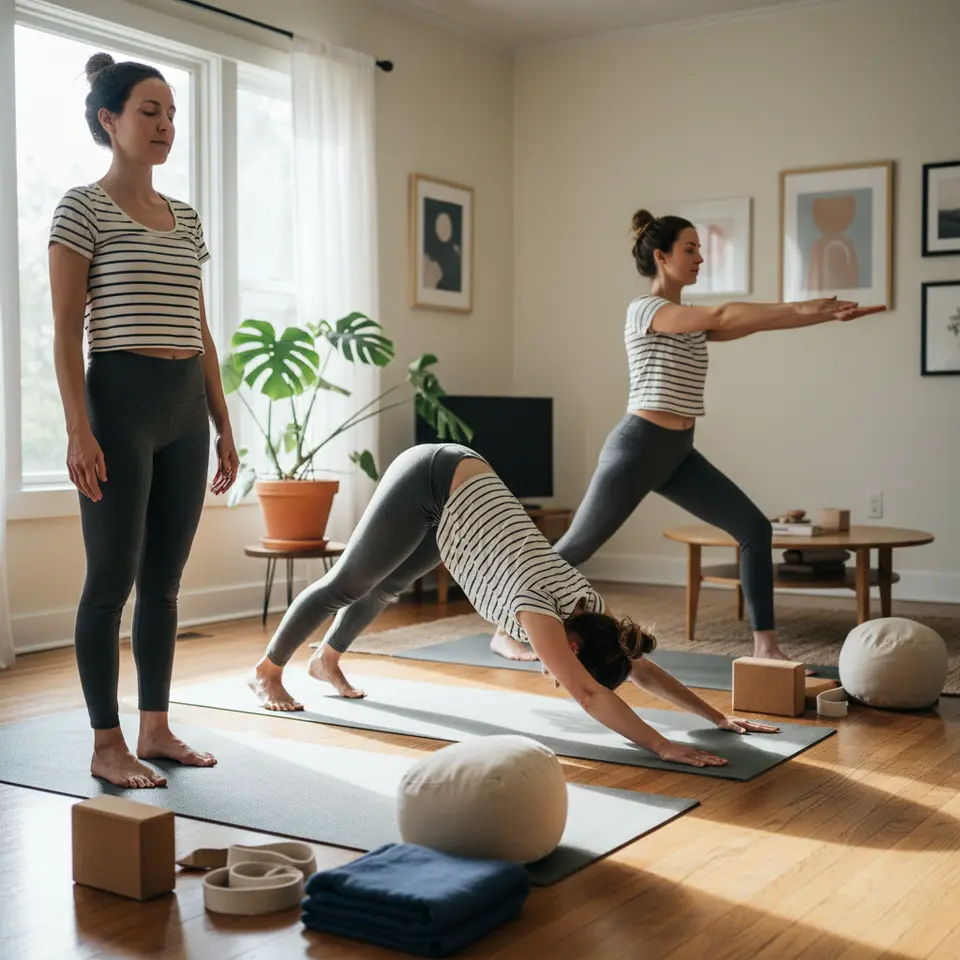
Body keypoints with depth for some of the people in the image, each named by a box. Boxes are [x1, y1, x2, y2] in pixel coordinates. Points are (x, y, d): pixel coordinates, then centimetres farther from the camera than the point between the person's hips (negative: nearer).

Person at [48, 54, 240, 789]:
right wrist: (79, 430, -17)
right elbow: (67, 331, -8)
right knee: (113, 578, -3)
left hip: (187, 408, 6)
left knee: (164, 578, 9)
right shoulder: (83, 208, -2)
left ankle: (156, 729, 19)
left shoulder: (186, 219, 16)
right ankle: (107, 746, 7)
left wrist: (224, 426, 13)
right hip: (121, 400, -6)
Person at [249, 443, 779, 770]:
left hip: (457, 484, 7)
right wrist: (663, 747, -44)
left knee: (389, 583, 25)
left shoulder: (586, 607, -10)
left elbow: (643, 670, -3)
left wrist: (718, 716, -7)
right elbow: (589, 694, -39)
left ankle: (327, 658, 48)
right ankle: (267, 671, 26)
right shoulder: (539, 608, -29)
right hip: (429, 482, -7)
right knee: (347, 583, 7)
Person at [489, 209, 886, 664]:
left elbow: (750, 323, 6)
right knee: (575, 547, 3)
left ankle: (766, 646, 0)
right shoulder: (644, 309, -11)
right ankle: (506, 630, 20)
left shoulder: (692, 320, 15)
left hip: (679, 454, 8)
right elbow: (722, 315, -24)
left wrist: (831, 313, -1)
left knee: (755, 528, -4)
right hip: (638, 447, -8)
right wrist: (799, 308, -25)